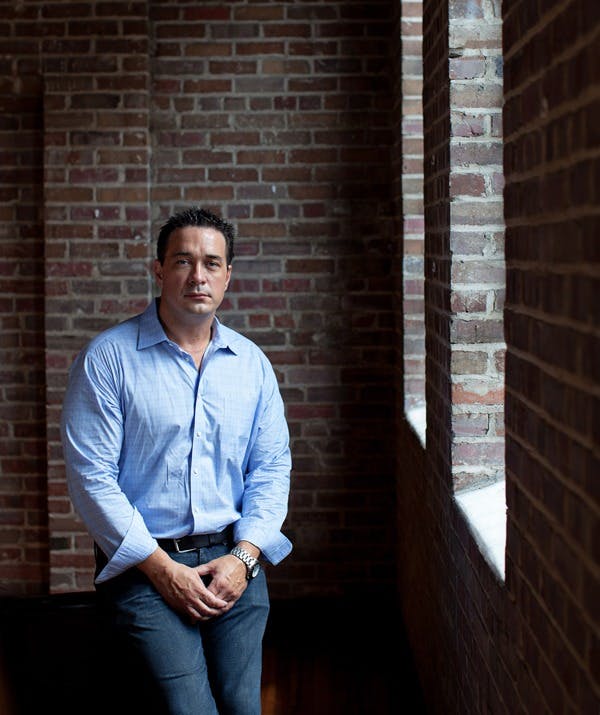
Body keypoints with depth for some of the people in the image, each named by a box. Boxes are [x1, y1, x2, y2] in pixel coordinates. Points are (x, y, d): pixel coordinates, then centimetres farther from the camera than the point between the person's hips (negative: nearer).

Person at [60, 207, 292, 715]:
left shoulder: (251, 363, 9)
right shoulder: (108, 358, -5)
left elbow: (271, 466, 9)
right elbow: (91, 476, -9)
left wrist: (244, 555, -5)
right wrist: (161, 568, -12)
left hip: (234, 559, 4)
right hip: (143, 565, -3)